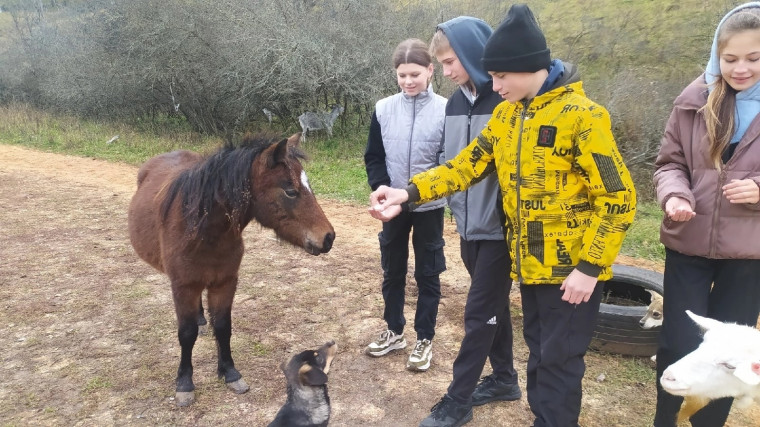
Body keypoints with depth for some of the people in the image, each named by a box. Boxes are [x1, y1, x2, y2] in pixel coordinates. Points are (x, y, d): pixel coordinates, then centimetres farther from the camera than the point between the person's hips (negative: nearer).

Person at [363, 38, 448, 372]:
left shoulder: (444, 110, -8)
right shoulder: (383, 109, -1)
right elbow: (373, 157, 4)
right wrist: (382, 188, -12)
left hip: (429, 207, -3)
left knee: (428, 274, 8)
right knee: (392, 271, 15)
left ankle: (425, 339, 24)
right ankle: (394, 331, 34)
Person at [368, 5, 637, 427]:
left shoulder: (581, 115, -17)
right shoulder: (506, 114, 5)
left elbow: (618, 199, -17)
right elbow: (469, 163, 1)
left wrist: (589, 267, -18)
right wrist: (410, 193, -12)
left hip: (571, 269, -7)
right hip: (530, 264, 7)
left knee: (559, 362, 5)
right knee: (539, 354, 20)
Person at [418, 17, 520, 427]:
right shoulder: (455, 102, 7)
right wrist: (457, 208, 12)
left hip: (500, 226, -7)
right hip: (469, 225, 7)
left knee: (480, 312, 2)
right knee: (493, 305, 18)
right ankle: (504, 378, 35)